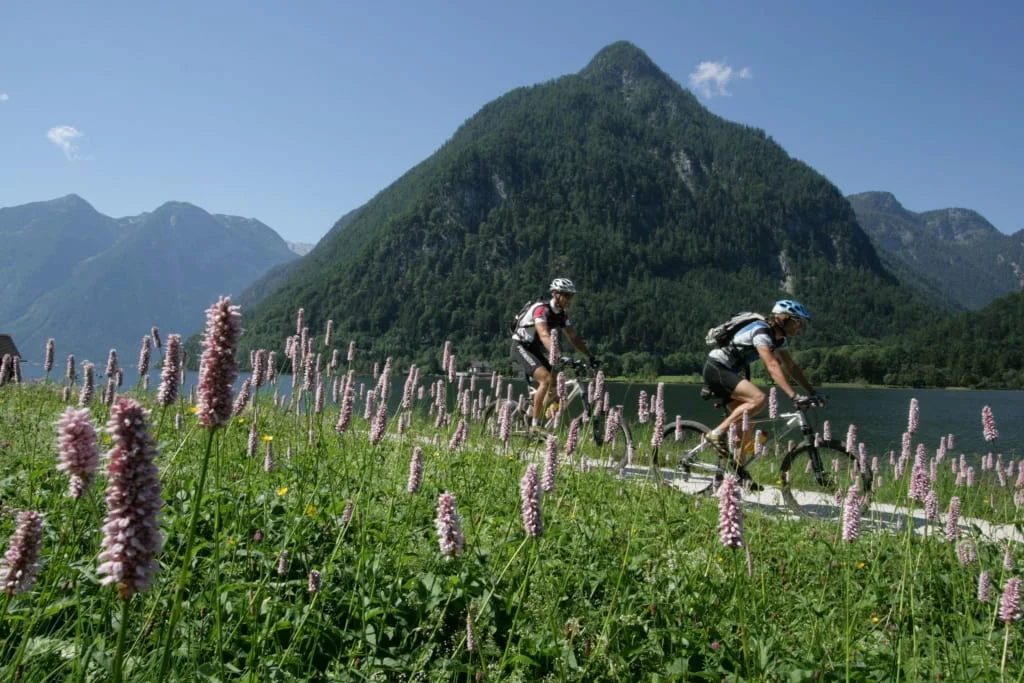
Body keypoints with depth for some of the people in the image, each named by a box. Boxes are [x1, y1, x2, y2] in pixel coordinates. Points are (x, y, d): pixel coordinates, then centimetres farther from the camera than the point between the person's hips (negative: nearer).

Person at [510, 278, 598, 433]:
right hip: (521, 347, -9)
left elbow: (574, 337, 7)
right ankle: (534, 424, -20)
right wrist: (559, 357, -49)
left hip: (535, 350, 9)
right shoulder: (541, 309, -24)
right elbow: (544, 336, -37)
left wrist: (590, 356, -2)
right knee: (546, 379, -26)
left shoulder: (562, 313, 2)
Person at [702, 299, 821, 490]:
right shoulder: (761, 332, -22)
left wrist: (812, 392, 6)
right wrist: (794, 396, -39)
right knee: (759, 398, -27)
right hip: (716, 369, -10)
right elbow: (772, 367, -32)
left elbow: (791, 367, 13)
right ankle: (718, 433, -18)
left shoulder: (779, 338, 8)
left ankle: (739, 469, 15)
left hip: (729, 372, 10)